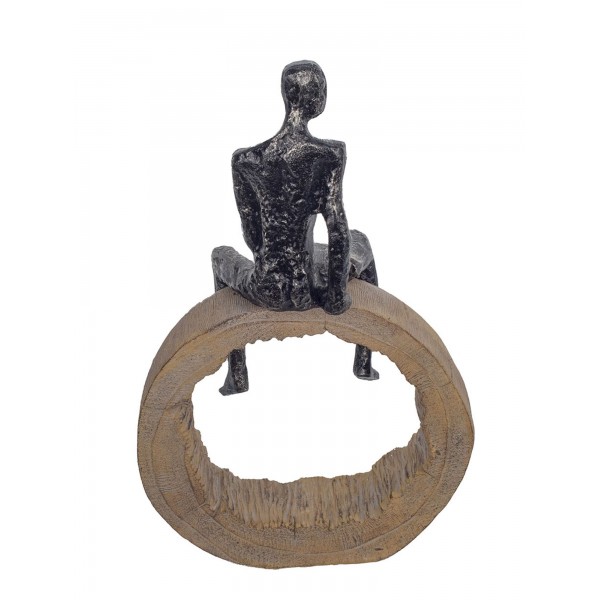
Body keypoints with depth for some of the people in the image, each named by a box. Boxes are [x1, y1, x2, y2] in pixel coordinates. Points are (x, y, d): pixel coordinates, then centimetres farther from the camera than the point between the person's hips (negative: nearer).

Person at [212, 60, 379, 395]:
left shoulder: (245, 161, -9)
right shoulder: (330, 156, -14)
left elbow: (252, 236, 0)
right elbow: (338, 232, -15)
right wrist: (337, 295, -2)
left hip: (265, 291, 1)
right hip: (309, 289, 0)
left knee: (221, 256, 38)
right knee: (360, 245, 34)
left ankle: (237, 376, 38)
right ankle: (365, 363, 42)